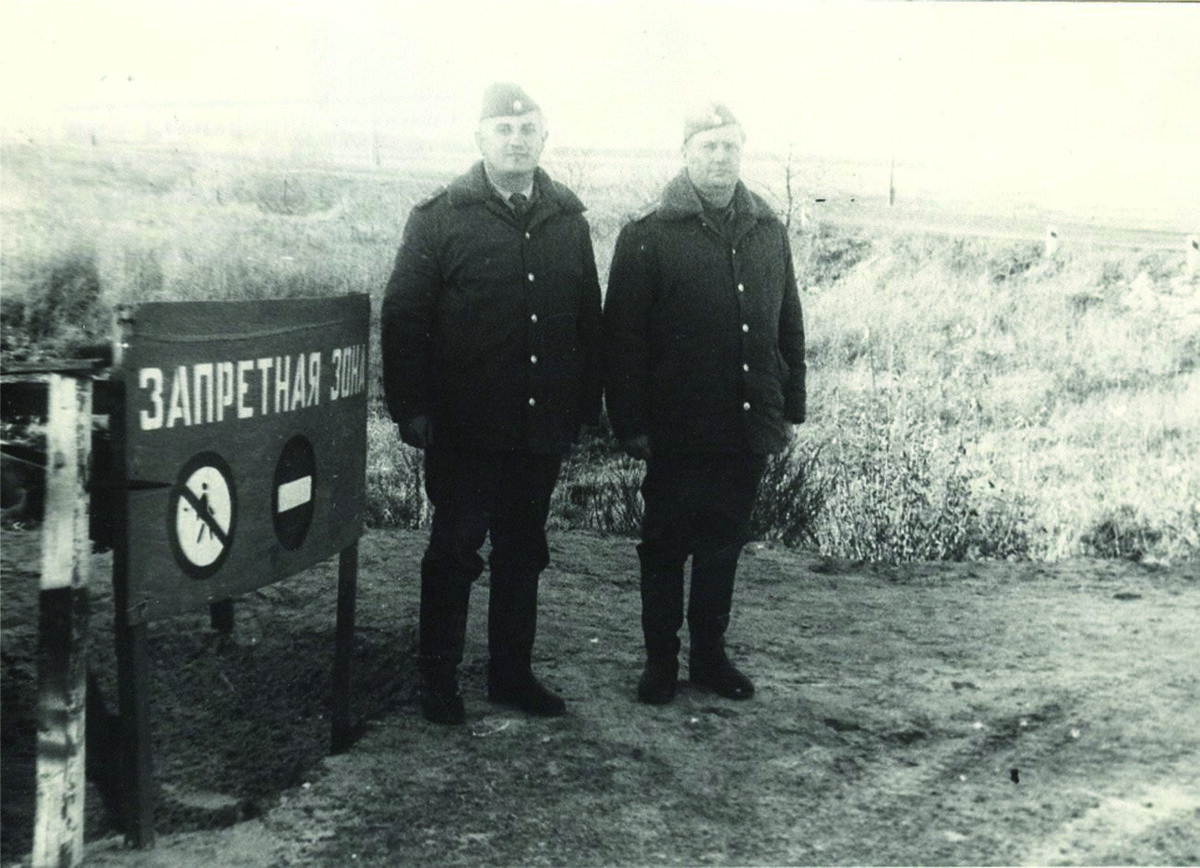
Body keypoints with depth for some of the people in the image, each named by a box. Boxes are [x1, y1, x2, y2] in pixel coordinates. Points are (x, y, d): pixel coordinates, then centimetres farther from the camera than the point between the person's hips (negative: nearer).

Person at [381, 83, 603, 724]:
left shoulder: (567, 220, 10)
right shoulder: (441, 218, -3)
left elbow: (588, 320, 14)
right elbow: (403, 317, -4)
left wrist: (588, 404, 8)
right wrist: (411, 407, -10)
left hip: (543, 426, 4)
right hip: (465, 427, -4)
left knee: (523, 551, 13)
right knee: (453, 551, 4)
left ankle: (512, 672, 25)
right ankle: (437, 678, 17)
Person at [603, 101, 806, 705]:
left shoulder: (768, 232, 10)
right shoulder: (648, 236, -5)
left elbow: (789, 328, 14)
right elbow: (622, 338, -8)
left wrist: (790, 407, 11)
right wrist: (630, 423, -11)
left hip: (747, 429, 4)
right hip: (677, 433, -4)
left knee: (724, 547, 13)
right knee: (666, 549, 6)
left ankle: (710, 655, 27)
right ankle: (660, 662, 20)